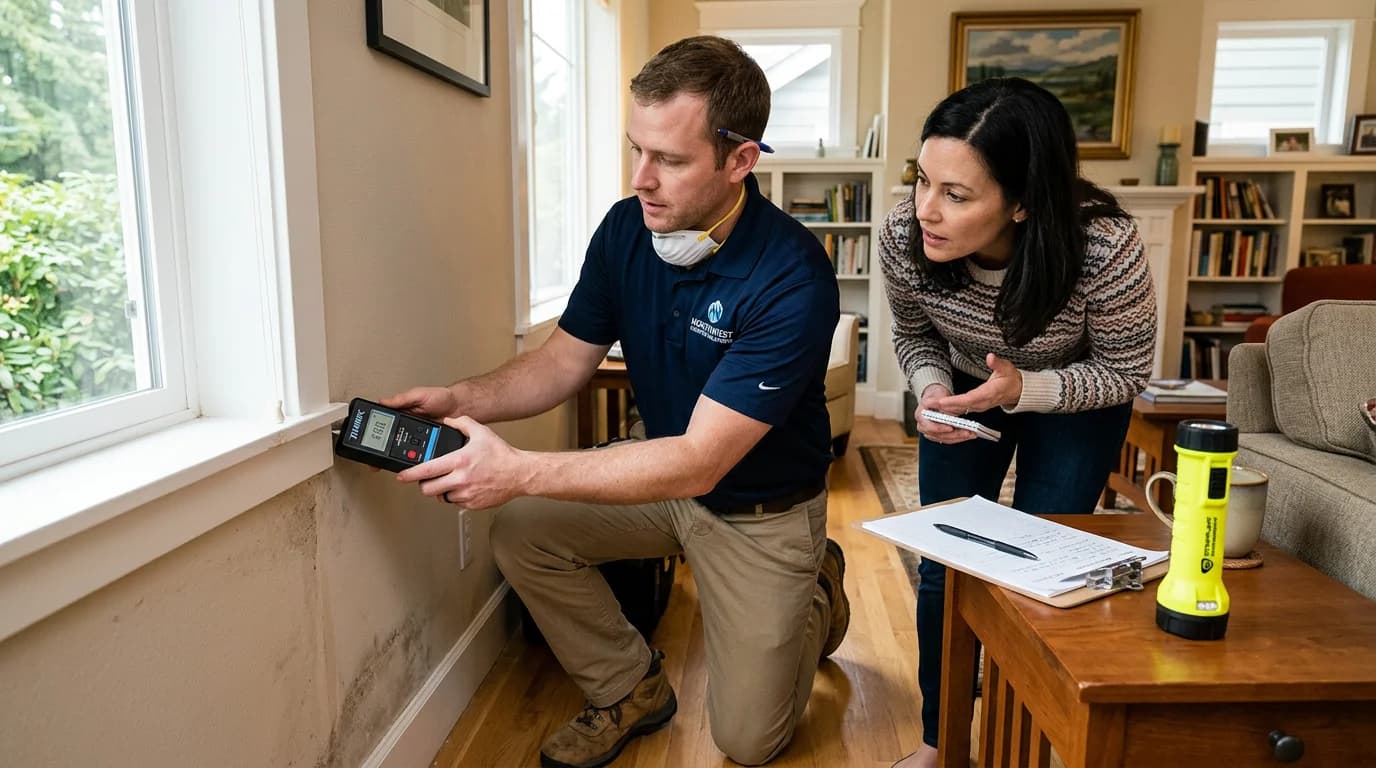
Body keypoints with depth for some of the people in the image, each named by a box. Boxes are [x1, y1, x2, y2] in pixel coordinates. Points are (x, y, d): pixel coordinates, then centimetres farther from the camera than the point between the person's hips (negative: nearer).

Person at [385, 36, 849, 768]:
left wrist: (519, 470, -40)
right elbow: (564, 360, -4)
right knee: (523, 529, -13)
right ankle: (632, 688, 9)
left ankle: (815, 591, 29)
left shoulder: (792, 278, -32)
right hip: (663, 473, 5)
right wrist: (464, 399, -23)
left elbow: (699, 462, -34)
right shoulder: (626, 227, -12)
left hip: (760, 511, -5)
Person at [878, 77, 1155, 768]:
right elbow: (914, 335, -7)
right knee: (943, 562, 4)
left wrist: (1024, 389, -35)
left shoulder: (1105, 249, -38)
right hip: (964, 396, 3)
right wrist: (933, 390, -27)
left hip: (1076, 401, -2)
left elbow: (1125, 371, -19)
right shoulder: (904, 237, -30)